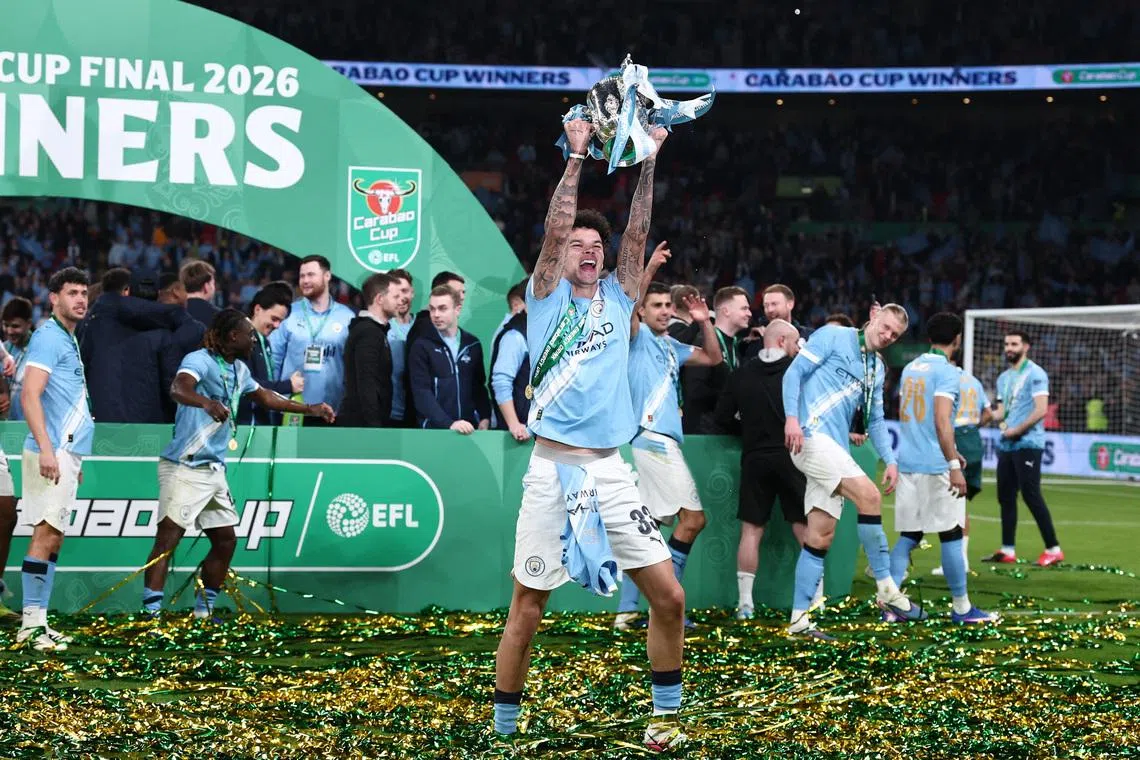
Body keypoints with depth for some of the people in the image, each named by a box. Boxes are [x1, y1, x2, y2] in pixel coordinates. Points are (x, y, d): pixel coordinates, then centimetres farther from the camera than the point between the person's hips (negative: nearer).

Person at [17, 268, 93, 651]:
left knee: (53, 536, 8)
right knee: (46, 533, -12)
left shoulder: (70, 341, 19)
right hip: (51, 452, -10)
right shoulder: (48, 337, -9)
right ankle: (31, 624, -12)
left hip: (65, 453, 10)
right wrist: (46, 449, -26)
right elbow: (31, 395, -19)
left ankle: (38, 622, 10)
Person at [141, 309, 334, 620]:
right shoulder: (199, 361, -14)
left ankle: (203, 611, 22)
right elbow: (178, 389, -35)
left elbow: (264, 396, 31)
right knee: (167, 539, -12)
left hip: (214, 470, 9)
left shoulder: (239, 370, 14)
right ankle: (151, 612, -15)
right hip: (184, 467, -9)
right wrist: (207, 403, -54)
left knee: (225, 540, 11)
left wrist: (309, 409, 32)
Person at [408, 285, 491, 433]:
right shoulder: (421, 347, -3)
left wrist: (485, 418, -2)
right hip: (434, 429, -3)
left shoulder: (472, 344, 7)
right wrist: (449, 424, -22)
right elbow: (422, 393, -11)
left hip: (470, 428, 3)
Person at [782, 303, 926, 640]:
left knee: (820, 537, 4)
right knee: (869, 496, -20)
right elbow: (794, 372, -7)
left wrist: (890, 460, 11)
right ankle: (886, 590, -14)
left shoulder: (877, 368, 21)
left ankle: (799, 619, 6)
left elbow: (875, 420, 25)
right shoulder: (833, 337, -1)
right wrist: (792, 418, -20)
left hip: (834, 448, 9)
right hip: (811, 435, -9)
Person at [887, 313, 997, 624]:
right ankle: (961, 607, 5)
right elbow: (942, 421, -20)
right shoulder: (946, 371, -10)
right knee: (951, 535, 0)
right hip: (935, 466, -7)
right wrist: (954, 465, -21)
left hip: (907, 463, 7)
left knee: (908, 535, 10)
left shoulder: (911, 368, 14)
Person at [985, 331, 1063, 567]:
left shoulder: (1035, 374, -8)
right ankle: (1007, 550, 14)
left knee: (1031, 495, -10)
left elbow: (1041, 410, -16)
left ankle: (1053, 549, -5)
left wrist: (1016, 430, -14)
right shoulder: (1004, 377, 17)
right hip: (1006, 445, 8)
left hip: (1027, 444, -8)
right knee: (1005, 496, 8)